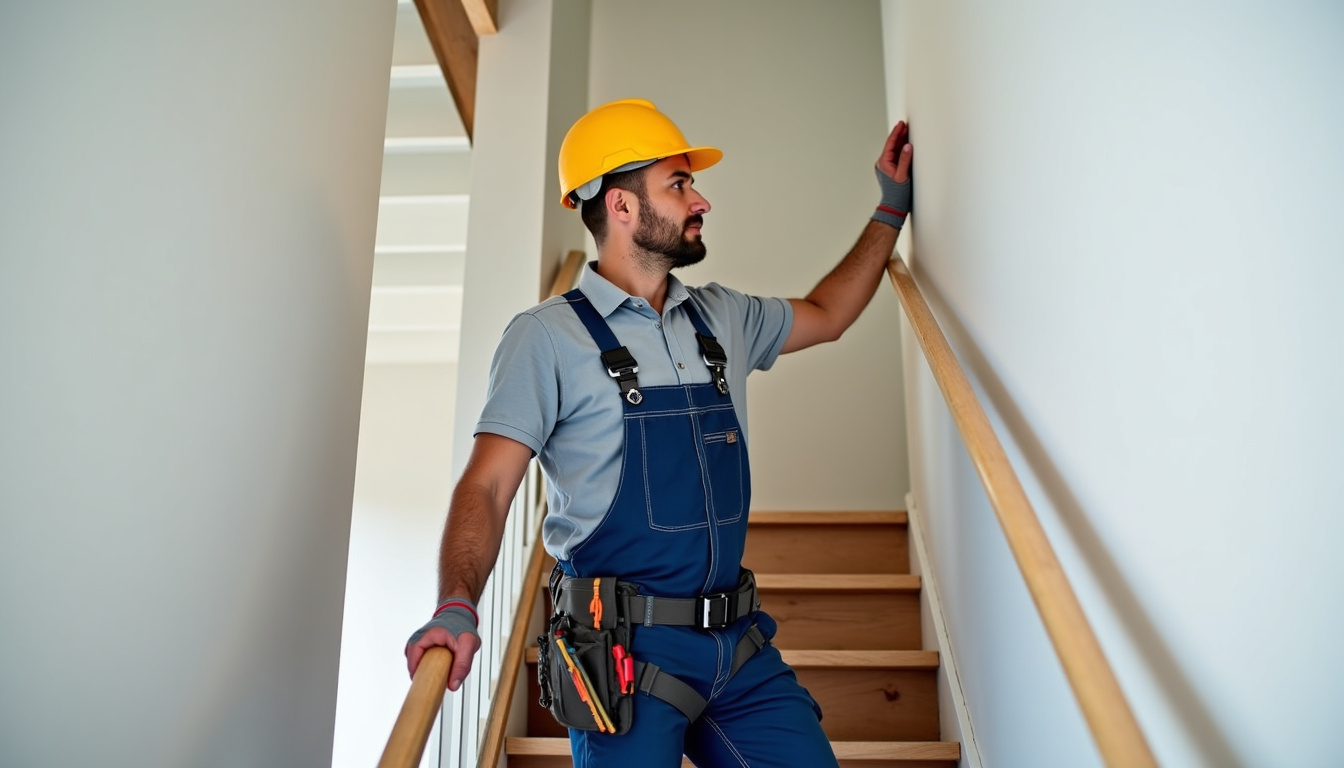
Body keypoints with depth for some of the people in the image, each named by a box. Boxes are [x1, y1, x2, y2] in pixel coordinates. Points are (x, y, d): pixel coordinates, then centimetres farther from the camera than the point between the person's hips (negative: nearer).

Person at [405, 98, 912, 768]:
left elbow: (826, 314, 28)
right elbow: (487, 487, -12)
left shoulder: (721, 318, 12)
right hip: (626, 647, -5)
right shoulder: (548, 336, -6)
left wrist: (891, 209, 28)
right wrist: (456, 609, -27)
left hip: (738, 641, 6)